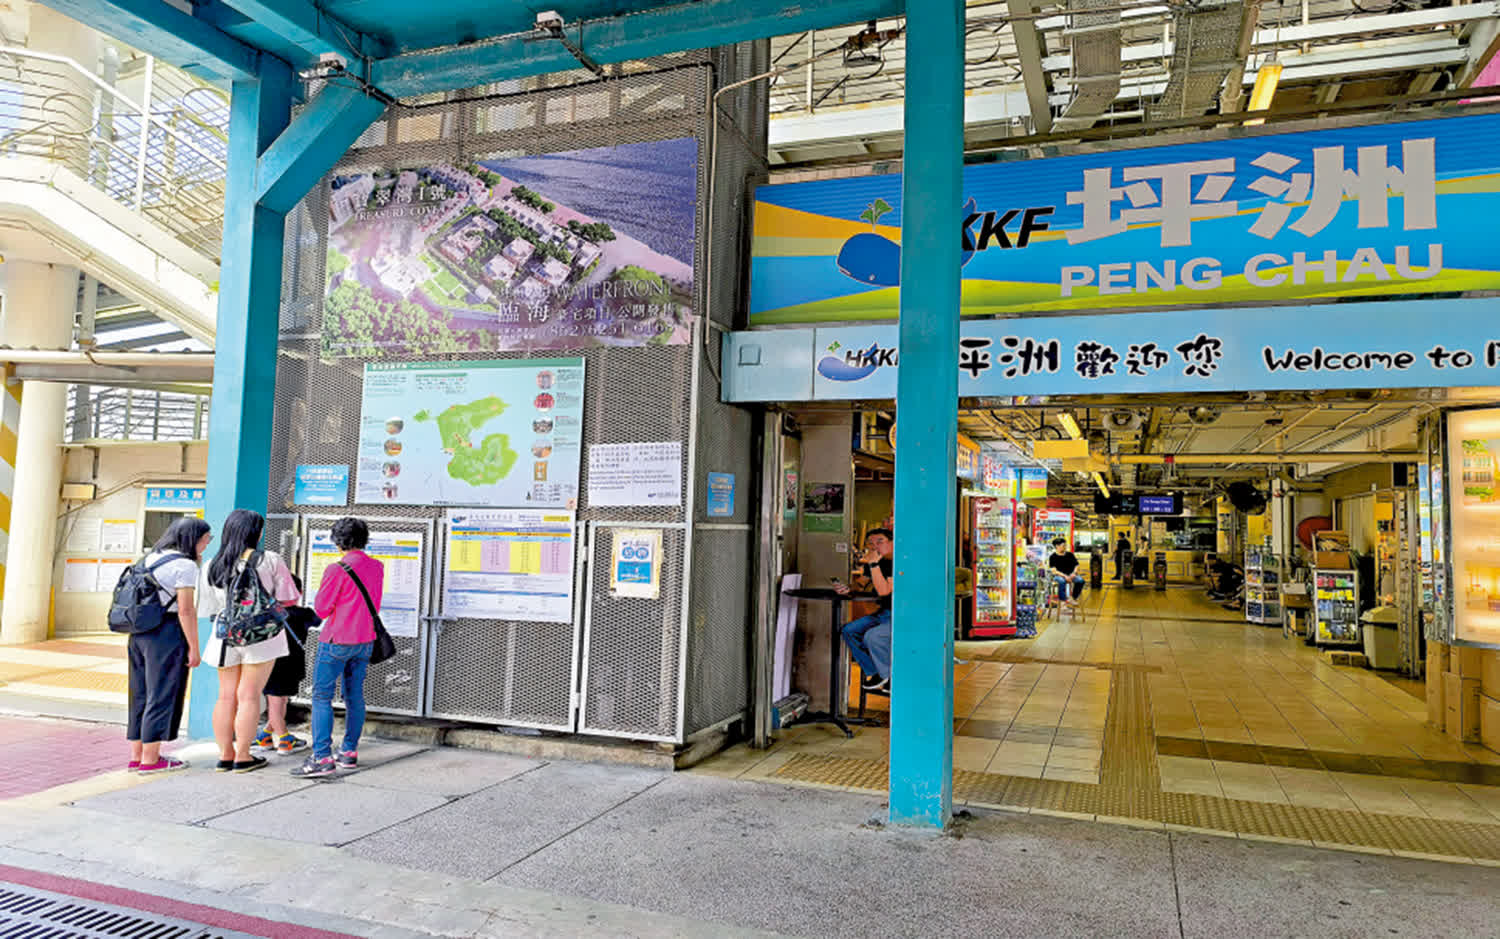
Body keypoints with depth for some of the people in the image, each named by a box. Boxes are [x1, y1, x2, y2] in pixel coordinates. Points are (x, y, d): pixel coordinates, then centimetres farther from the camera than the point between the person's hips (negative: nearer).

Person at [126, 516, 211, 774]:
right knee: (162, 695, -1)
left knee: (140, 694, 14)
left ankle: (136, 756, 21)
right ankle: (151, 759, 4)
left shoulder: (150, 559, 14)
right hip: (167, 634, -8)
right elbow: (186, 610, -14)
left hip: (139, 634, 8)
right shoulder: (184, 565, -10)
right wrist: (194, 647, -11)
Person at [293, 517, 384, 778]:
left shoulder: (337, 570, -16)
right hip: (365, 639, 7)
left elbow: (321, 609, -9)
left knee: (322, 697, -1)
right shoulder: (377, 567, 3)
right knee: (355, 696, 13)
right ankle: (349, 753, 19)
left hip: (337, 641, -7)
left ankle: (322, 758, -4)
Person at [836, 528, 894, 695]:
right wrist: (849, 588, -1)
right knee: (849, 630, -4)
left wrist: (874, 564, -29)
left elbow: (884, 590, -27)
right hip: (883, 613, 9)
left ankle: (894, 679, -6)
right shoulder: (873, 563, 8)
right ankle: (875, 673, 7)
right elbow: (861, 584, 20)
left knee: (872, 636, -29)